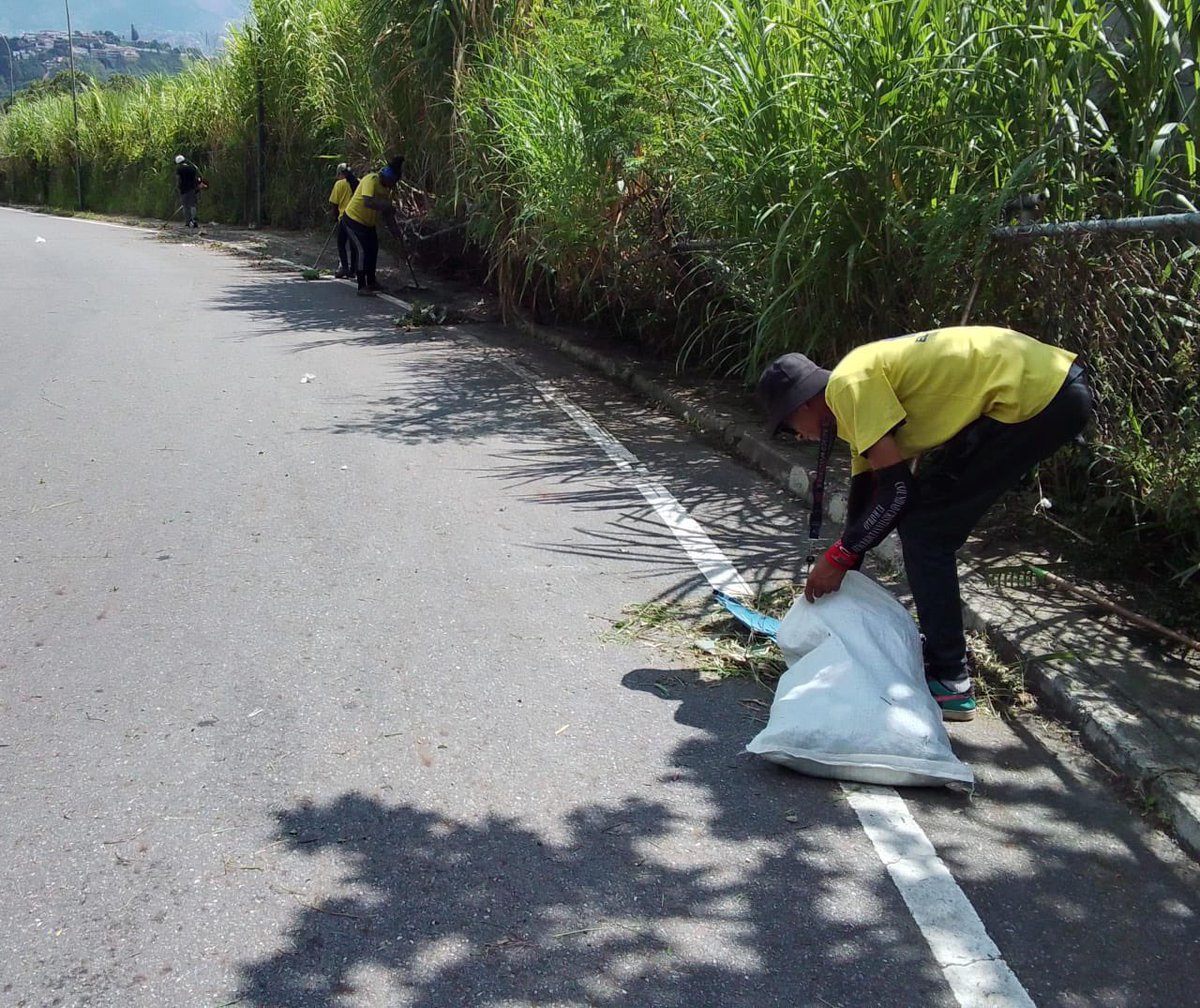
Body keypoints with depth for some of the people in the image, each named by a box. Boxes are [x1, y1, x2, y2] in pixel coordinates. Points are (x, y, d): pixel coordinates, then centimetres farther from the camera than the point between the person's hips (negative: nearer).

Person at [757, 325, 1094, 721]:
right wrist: (836, 582, 28)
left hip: (1040, 396, -10)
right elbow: (865, 495, 23)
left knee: (924, 528, -4)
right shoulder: (861, 389, 18)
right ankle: (941, 652, 29)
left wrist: (837, 559, -4)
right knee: (927, 521, 16)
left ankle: (950, 681, 2)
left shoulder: (848, 384, -11)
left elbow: (896, 489, -13)